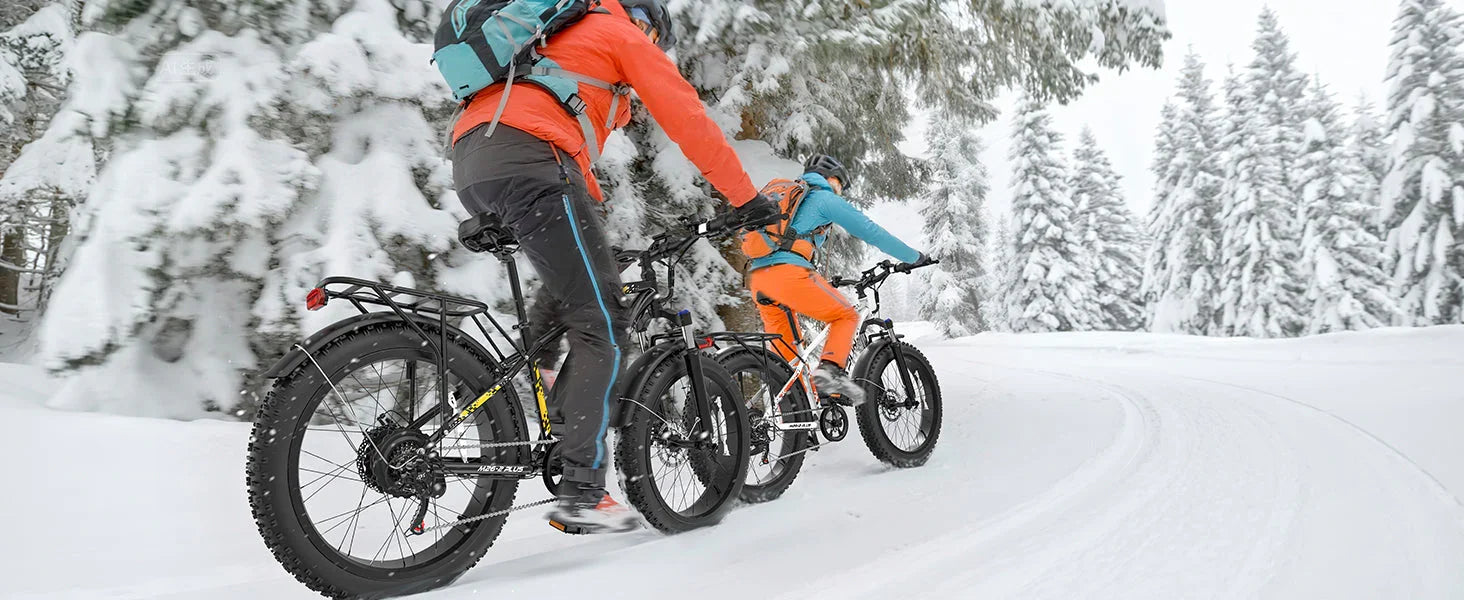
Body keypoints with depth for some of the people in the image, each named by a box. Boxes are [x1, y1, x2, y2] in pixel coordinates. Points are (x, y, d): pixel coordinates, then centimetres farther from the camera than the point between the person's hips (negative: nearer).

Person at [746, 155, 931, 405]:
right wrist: (915, 257, 15)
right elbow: (870, 231, 6)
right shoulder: (825, 198, 10)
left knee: (784, 352, 15)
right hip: (788, 273, -7)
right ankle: (830, 369, -15)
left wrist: (820, 283, 47)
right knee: (846, 316, 7)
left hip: (756, 277, 7)